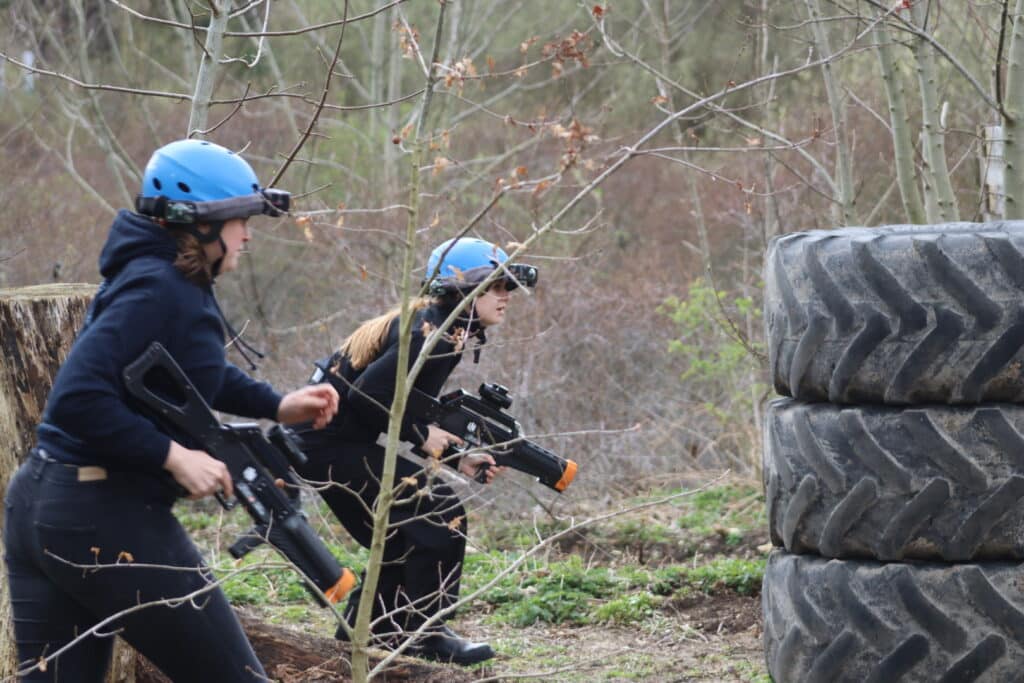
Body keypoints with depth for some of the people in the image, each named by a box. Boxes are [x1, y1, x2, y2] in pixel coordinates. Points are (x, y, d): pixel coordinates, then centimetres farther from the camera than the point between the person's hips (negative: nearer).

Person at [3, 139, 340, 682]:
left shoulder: (176, 281, 13)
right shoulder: (158, 288, -16)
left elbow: (201, 375, 30)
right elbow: (79, 398, -26)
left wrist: (277, 406, 15)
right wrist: (173, 457, -22)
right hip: (104, 518, -10)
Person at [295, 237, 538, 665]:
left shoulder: (448, 331, 11)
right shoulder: (431, 332, -19)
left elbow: (409, 409, 16)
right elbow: (367, 394, -25)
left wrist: (457, 458, 6)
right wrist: (422, 436, -15)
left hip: (336, 440, 10)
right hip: (333, 443, -10)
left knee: (407, 537, 17)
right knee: (439, 514, -11)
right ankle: (426, 636, -5)